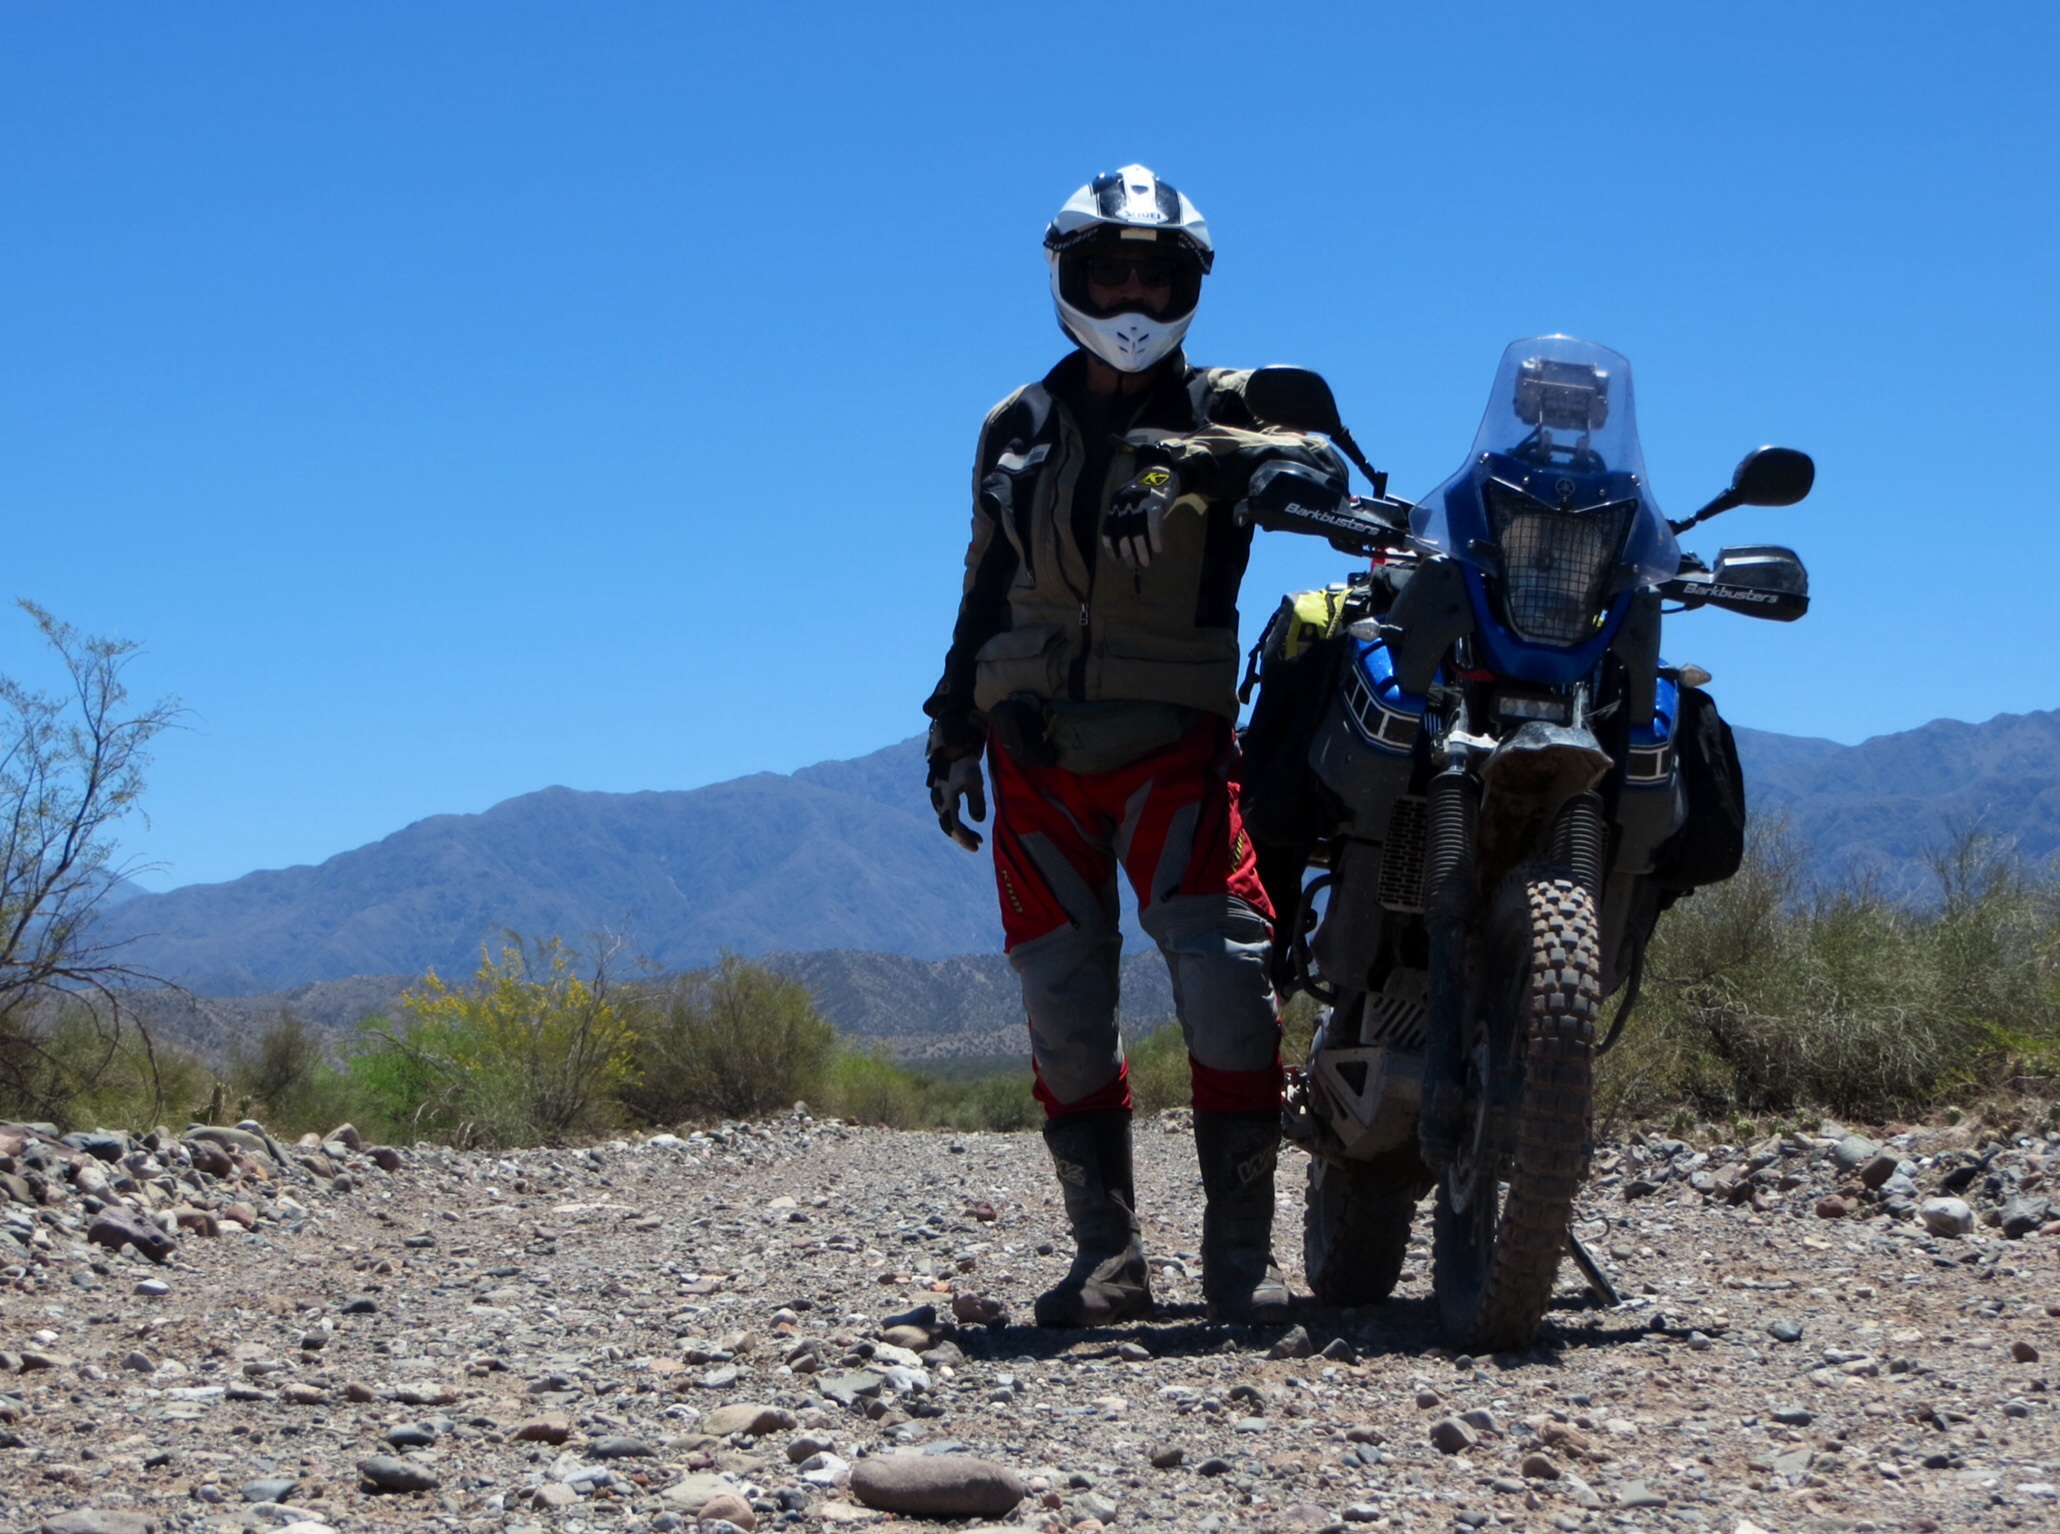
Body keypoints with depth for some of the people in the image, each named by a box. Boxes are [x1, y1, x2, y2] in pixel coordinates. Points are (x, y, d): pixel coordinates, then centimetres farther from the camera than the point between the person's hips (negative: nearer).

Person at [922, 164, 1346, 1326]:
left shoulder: (1224, 411, 3)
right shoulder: (1018, 429, 15)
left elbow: (1322, 466, -20)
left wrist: (1212, 454, -38)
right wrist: (955, 736, 18)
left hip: (1175, 746, -3)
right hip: (1037, 750, 3)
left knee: (1227, 981, -17)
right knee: (1066, 1008, -1)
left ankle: (1242, 1250, -8)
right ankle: (1108, 1254, 6)